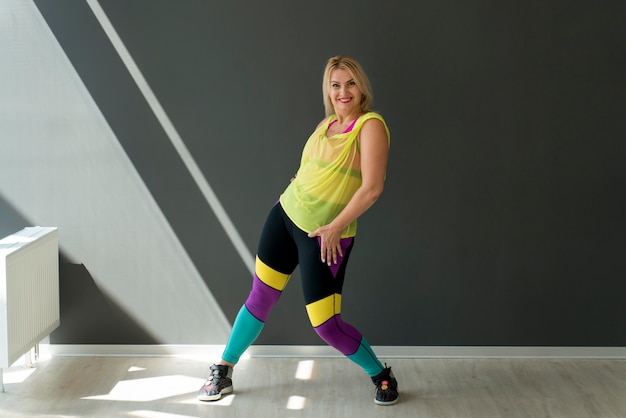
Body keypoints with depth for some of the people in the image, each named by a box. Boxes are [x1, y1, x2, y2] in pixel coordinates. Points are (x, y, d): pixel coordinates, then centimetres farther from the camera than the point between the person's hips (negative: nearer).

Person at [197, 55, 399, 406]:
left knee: (326, 325, -5)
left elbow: (372, 187, -23)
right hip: (286, 214, 6)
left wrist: (336, 226, -20)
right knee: (260, 297, 12)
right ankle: (223, 372, 27)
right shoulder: (327, 123, 8)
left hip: (326, 235, -6)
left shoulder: (370, 126, -15)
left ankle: (382, 374, 18)